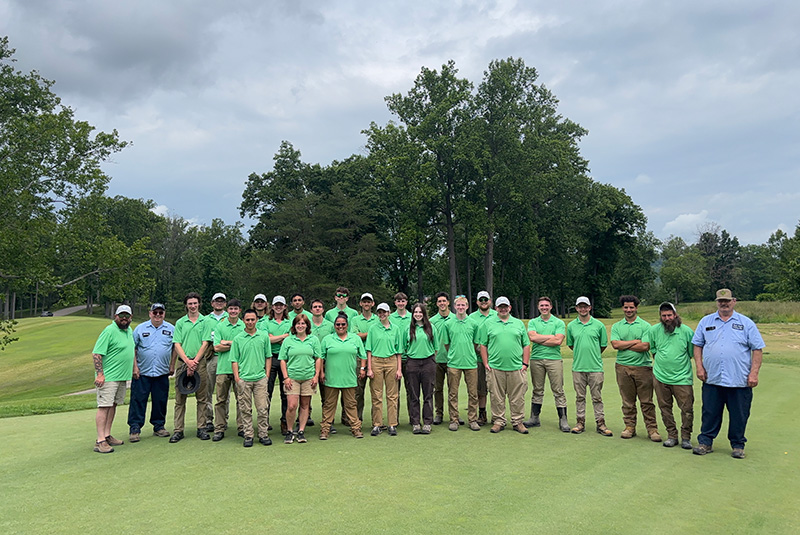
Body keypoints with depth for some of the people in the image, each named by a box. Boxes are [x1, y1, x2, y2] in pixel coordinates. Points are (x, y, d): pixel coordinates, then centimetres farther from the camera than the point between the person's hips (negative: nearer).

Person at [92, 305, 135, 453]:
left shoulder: (129, 330, 13)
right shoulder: (109, 331, -13)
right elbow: (96, 353, -16)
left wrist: (134, 368, 23)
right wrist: (99, 374, -22)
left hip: (122, 377, 8)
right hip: (108, 377, -8)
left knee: (113, 405, 12)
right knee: (104, 407, -8)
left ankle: (107, 436, 20)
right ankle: (100, 441, -7)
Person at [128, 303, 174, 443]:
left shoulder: (171, 329, 7)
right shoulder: (140, 328, 4)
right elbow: (132, 349, 4)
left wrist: (172, 366, 5)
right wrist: (134, 366, -4)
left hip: (162, 373, 2)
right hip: (142, 373, -1)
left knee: (161, 401, 7)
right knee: (138, 401, -2)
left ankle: (159, 427, 20)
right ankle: (135, 429, 5)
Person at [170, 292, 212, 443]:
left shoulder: (205, 321, 4)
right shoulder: (180, 322, 9)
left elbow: (205, 344, -2)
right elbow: (177, 345, 2)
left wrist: (195, 361, -11)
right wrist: (187, 361, -11)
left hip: (200, 362, -1)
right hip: (183, 362, 1)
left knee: (202, 397, 3)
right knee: (180, 398, 2)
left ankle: (201, 428, 11)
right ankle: (178, 430, 8)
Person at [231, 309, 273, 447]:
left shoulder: (264, 336, 6)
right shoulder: (237, 339, 3)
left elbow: (268, 357, 11)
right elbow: (234, 360, 5)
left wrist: (267, 374, 3)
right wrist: (237, 377, -4)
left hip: (260, 378, 0)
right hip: (244, 379, 0)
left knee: (263, 408, 1)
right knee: (246, 410, 5)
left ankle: (264, 434, 11)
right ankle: (248, 435, 15)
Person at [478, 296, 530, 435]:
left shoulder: (519, 324, 12)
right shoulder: (488, 324, 7)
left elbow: (526, 345, 12)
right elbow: (483, 345, 6)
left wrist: (525, 364, 4)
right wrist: (486, 364, -1)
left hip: (516, 367, 1)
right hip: (495, 367, -1)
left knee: (517, 397, 4)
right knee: (497, 397, 4)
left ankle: (518, 422, 15)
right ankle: (498, 421, 15)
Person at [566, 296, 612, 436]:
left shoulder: (599, 325, 1)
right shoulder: (571, 326, 6)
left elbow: (603, 345, 8)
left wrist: (593, 355, 10)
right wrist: (581, 354, 11)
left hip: (595, 367, -2)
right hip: (578, 367, 2)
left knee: (597, 397, 4)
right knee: (580, 397, 9)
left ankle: (600, 423, 12)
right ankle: (581, 422, 18)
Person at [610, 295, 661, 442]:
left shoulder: (645, 325, 1)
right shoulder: (616, 326, 10)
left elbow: (645, 346, -11)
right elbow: (615, 344, -6)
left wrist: (624, 345, -6)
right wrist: (635, 342, -8)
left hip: (643, 367, -2)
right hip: (623, 367, 2)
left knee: (646, 401, 1)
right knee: (627, 401, 8)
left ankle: (652, 429, 9)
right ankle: (629, 427, 18)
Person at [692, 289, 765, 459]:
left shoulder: (746, 323, 4)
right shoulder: (706, 322, 9)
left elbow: (758, 349, 2)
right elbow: (697, 345, 12)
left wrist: (754, 373, -6)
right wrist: (699, 367, 1)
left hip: (739, 381, -1)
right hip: (712, 380, 1)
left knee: (739, 416, 7)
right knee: (710, 413, 7)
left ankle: (738, 445, 22)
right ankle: (705, 443, 17)